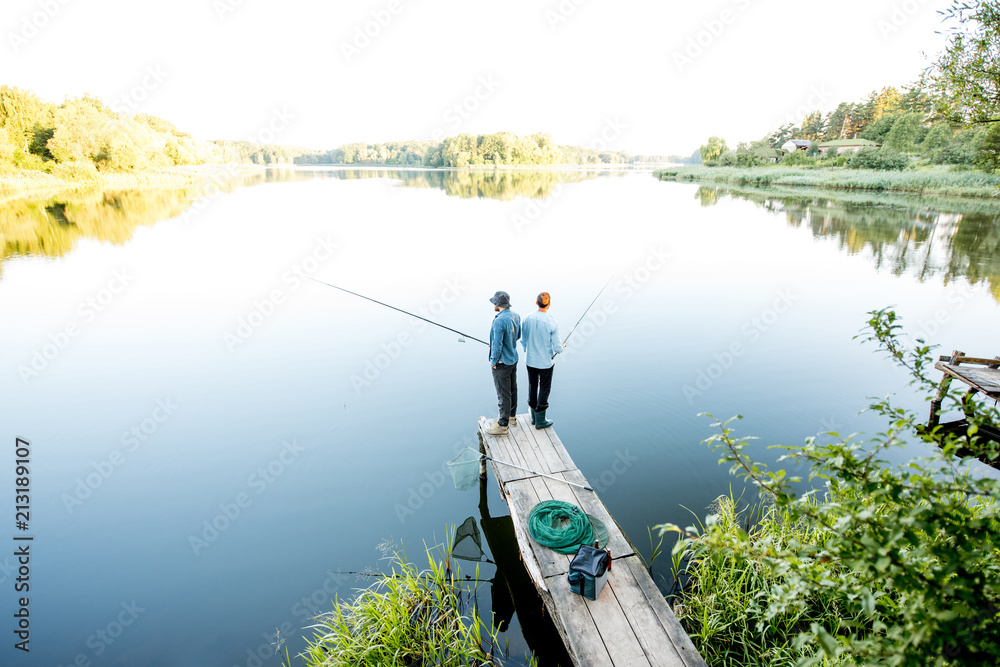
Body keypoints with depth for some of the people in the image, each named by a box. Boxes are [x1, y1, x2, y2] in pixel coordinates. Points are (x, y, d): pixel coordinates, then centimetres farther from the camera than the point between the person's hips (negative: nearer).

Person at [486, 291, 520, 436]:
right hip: (513, 359, 9)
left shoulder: (499, 321, -27)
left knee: (503, 394, 0)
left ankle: (502, 425, 10)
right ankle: (512, 417, 36)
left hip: (502, 363, -9)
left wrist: (493, 362, -11)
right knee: (512, 389, 20)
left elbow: (497, 345, -25)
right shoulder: (516, 316, 1)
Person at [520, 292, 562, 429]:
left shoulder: (527, 319, -9)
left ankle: (533, 416, 31)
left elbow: (523, 341, 2)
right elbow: (557, 347, -16)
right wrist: (561, 348, 8)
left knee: (532, 387, 18)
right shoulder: (552, 323, -20)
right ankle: (540, 421, 18)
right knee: (544, 389, 10)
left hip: (530, 360, 4)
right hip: (546, 362, -4)